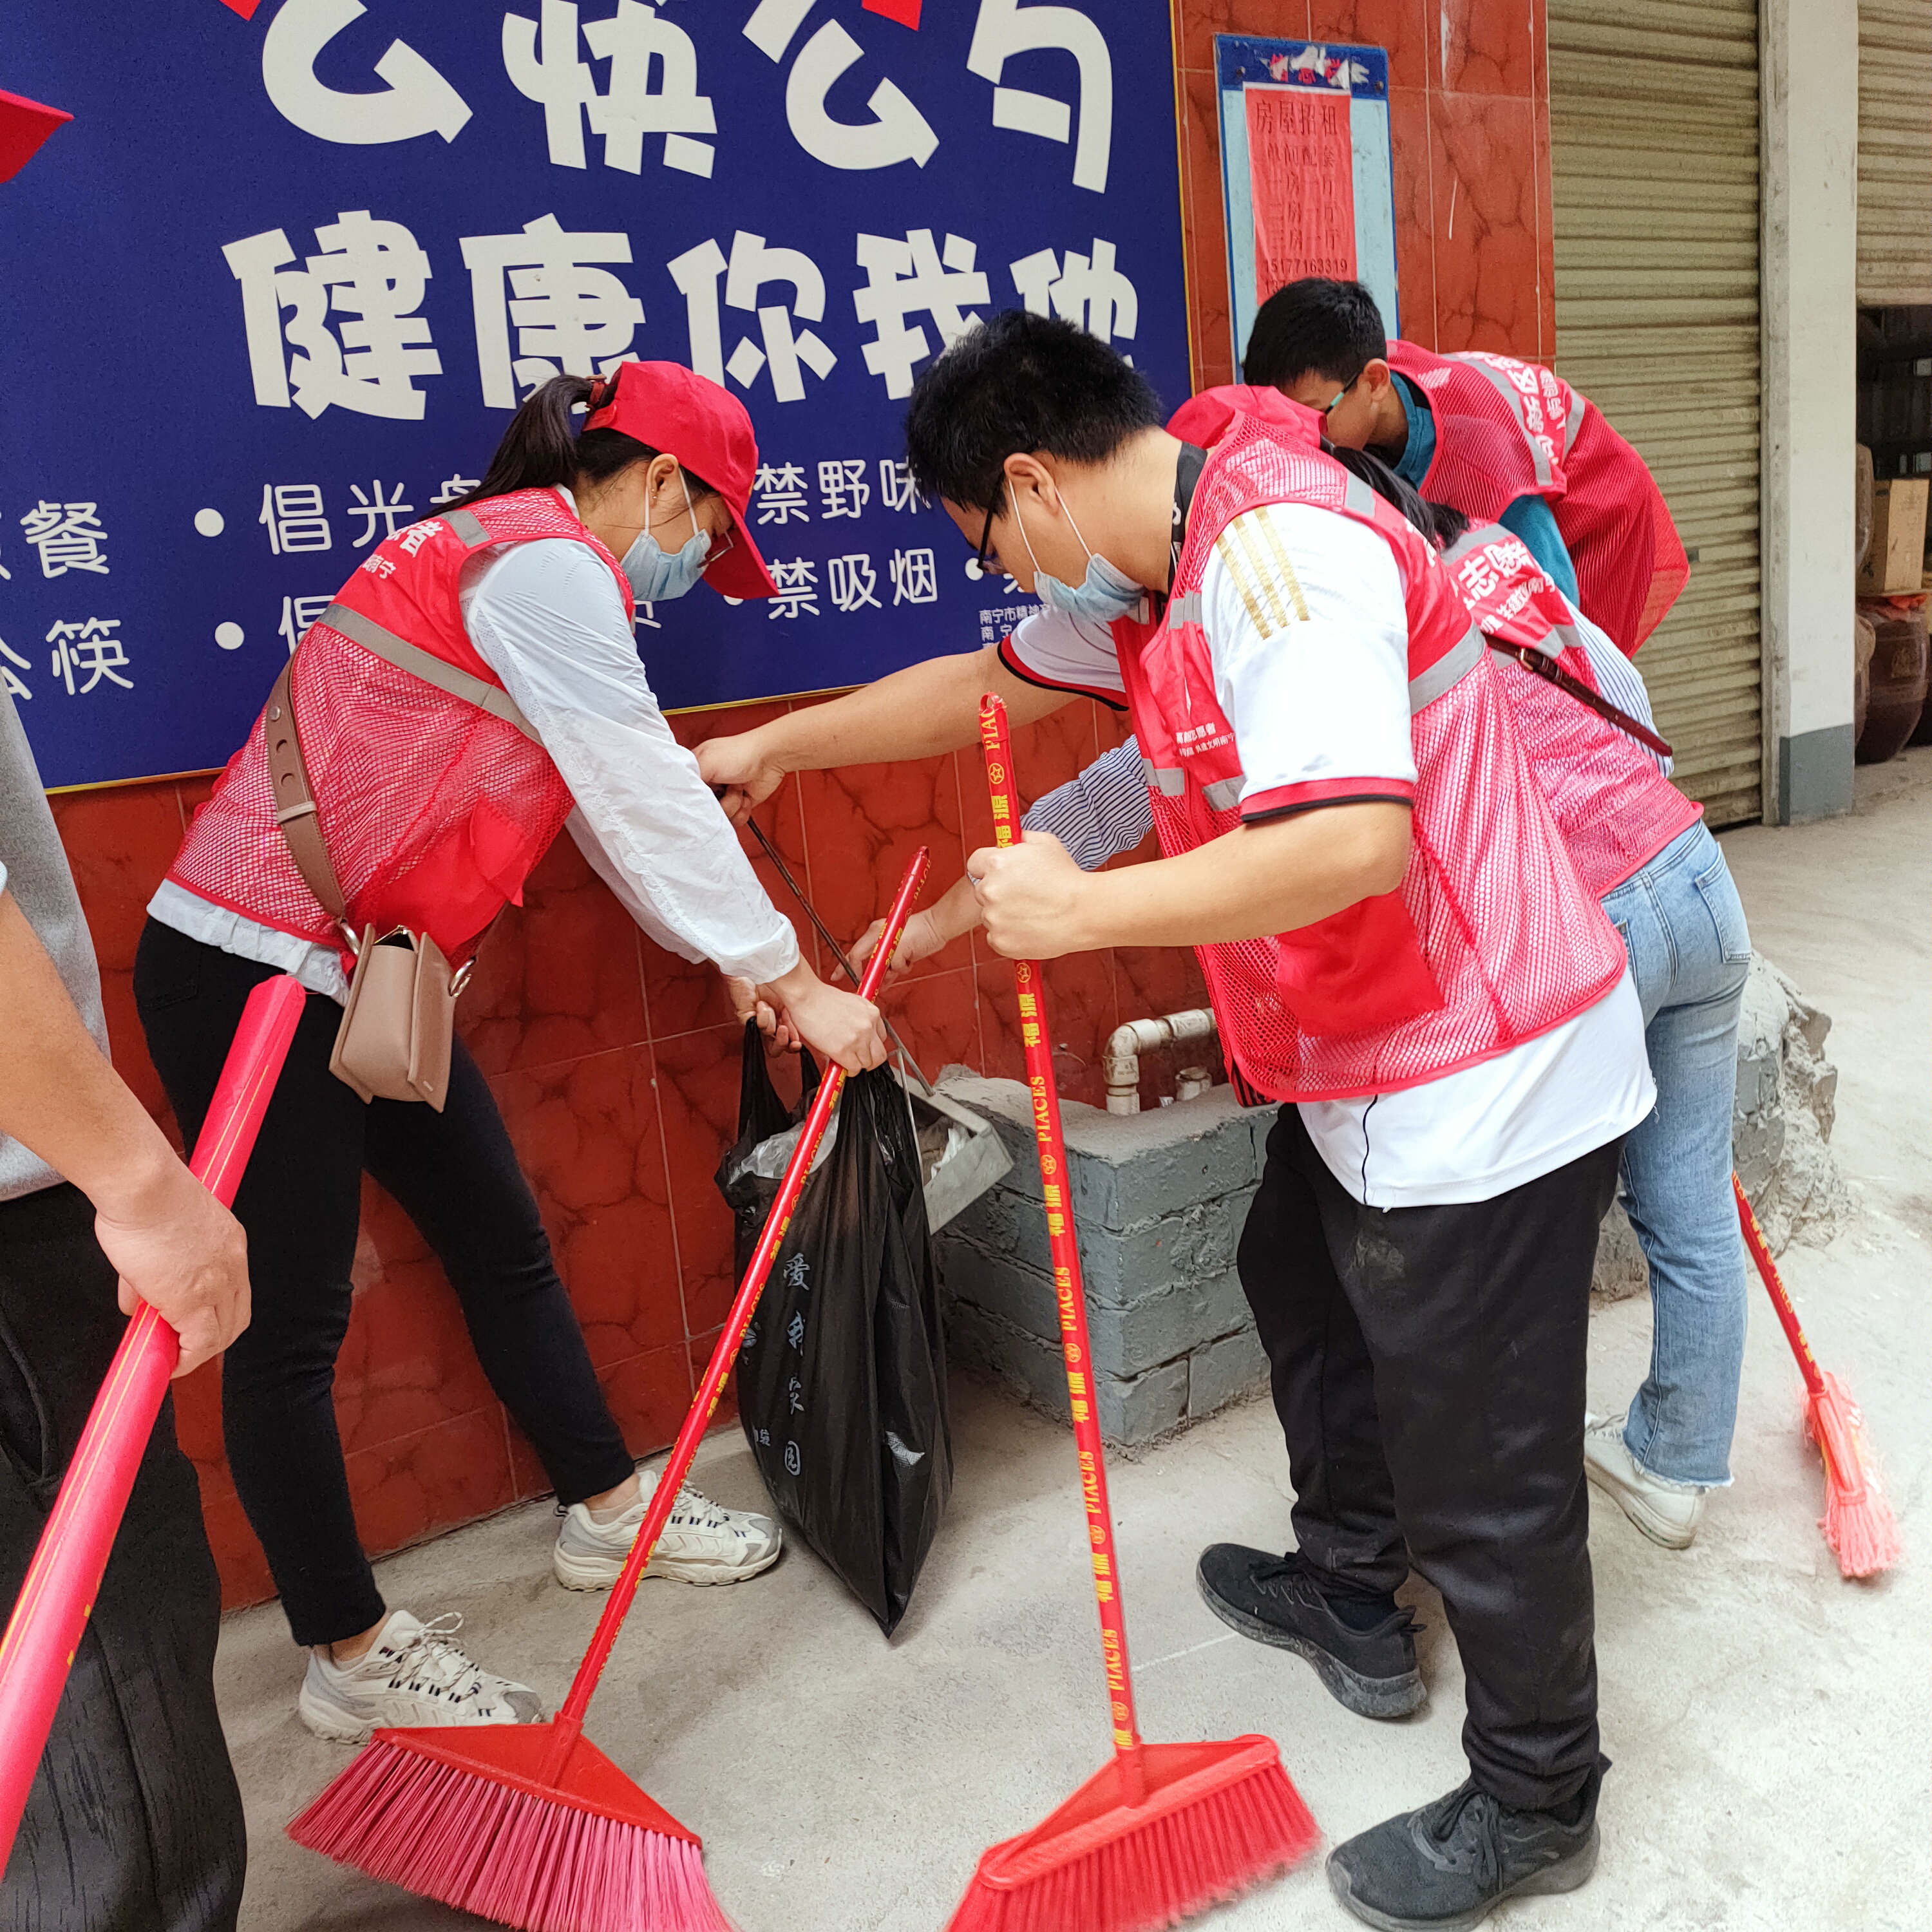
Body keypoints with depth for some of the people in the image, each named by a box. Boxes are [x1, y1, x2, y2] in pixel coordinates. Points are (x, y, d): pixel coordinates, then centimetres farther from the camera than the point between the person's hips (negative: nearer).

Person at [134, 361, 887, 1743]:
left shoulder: (519, 557, 16)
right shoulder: (545, 561, -16)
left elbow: (615, 803, 19)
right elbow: (648, 803, -18)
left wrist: (734, 956, 22)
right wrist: (799, 987, -10)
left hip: (365, 974, 10)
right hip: (255, 974, -10)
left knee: (503, 1240, 15)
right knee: (293, 1318, 2)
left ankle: (606, 1510, 32)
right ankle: (349, 1653, 17)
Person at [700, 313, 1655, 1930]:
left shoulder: (1280, 547, -25)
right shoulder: (1155, 567, 8)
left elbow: (1351, 843, -37)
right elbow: (991, 683, 21)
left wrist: (1081, 912, -28)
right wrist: (778, 747, 27)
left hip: (1488, 1079, -11)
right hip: (1370, 1064, 11)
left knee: (1478, 1459, 3)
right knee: (1302, 1277, 28)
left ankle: (1536, 1801, 27)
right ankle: (1353, 1598, 50)